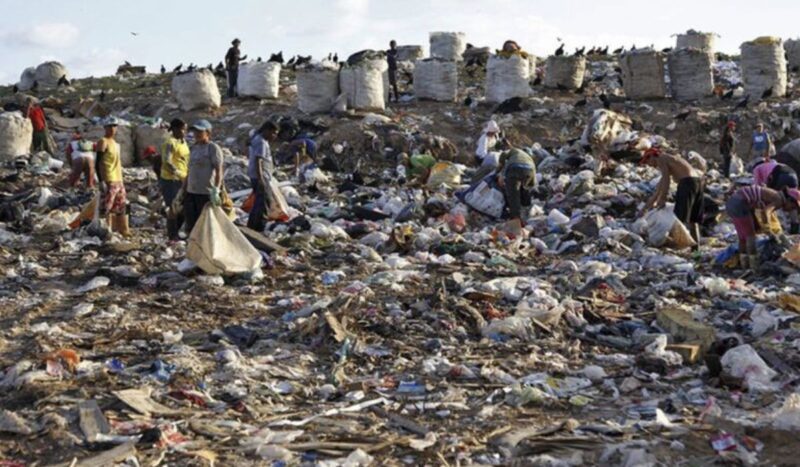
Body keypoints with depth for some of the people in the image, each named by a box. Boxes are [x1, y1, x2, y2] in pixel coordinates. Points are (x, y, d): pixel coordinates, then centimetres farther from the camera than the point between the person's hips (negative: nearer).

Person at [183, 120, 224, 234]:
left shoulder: (213, 148, -7)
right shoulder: (194, 148, 16)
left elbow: (218, 171, -13)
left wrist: (216, 190, -23)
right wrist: (183, 190, 20)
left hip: (206, 193, -8)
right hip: (191, 192, 8)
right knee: (190, 225, 8)